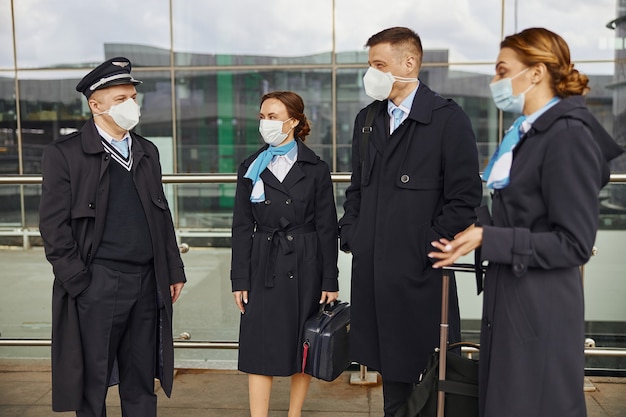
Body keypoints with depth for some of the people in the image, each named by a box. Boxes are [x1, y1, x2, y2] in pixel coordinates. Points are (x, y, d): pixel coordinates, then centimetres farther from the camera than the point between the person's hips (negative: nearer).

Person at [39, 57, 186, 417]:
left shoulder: (147, 151, 13)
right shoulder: (64, 153, -3)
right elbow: (54, 225, -6)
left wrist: (174, 271, 12)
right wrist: (77, 281, -10)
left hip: (148, 284, 5)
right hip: (97, 287, -4)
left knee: (142, 385, 14)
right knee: (93, 386, 8)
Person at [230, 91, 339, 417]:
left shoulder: (315, 168, -1)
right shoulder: (251, 168, 5)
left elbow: (327, 227, -1)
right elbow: (242, 228, 5)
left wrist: (330, 280, -5)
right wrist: (240, 279, 0)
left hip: (305, 267, -1)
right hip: (264, 268, 1)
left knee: (304, 347, 9)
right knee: (259, 349, 0)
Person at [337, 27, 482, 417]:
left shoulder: (448, 118, -6)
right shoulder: (367, 119, 13)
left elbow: (465, 196, -9)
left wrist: (429, 248, -12)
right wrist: (350, 235, 8)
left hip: (420, 269, -5)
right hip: (372, 267, 6)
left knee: (431, 370, 6)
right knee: (391, 366, 16)